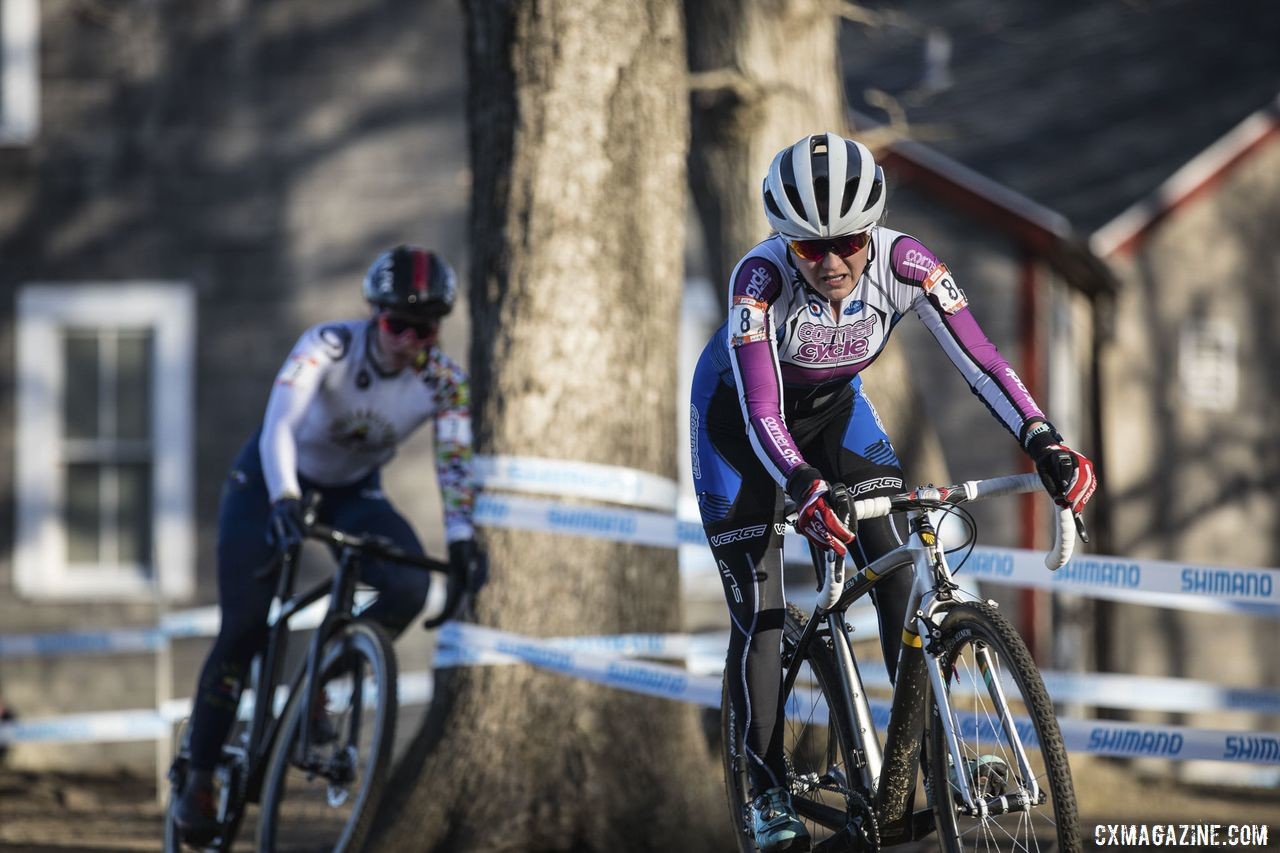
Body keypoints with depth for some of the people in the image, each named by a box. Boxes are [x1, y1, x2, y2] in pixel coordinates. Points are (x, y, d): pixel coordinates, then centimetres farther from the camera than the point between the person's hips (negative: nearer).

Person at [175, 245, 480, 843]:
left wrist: (463, 546, -37)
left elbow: (456, 463, -23)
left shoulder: (444, 382, -20)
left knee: (409, 587, -25)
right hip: (269, 481, -3)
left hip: (353, 492, 3)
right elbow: (279, 424, -43)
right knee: (243, 630, -11)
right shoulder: (327, 347, -31)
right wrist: (283, 500, -58)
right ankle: (199, 779, 3)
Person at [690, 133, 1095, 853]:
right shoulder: (762, 278, -37)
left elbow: (979, 358, -33)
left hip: (831, 405, 3)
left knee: (899, 574, -13)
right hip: (739, 414, -3)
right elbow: (760, 411, -43)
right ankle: (769, 795, 5)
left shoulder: (902, 262, -29)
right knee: (759, 613, -6)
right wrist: (806, 490, -61)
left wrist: (1045, 443, -47)